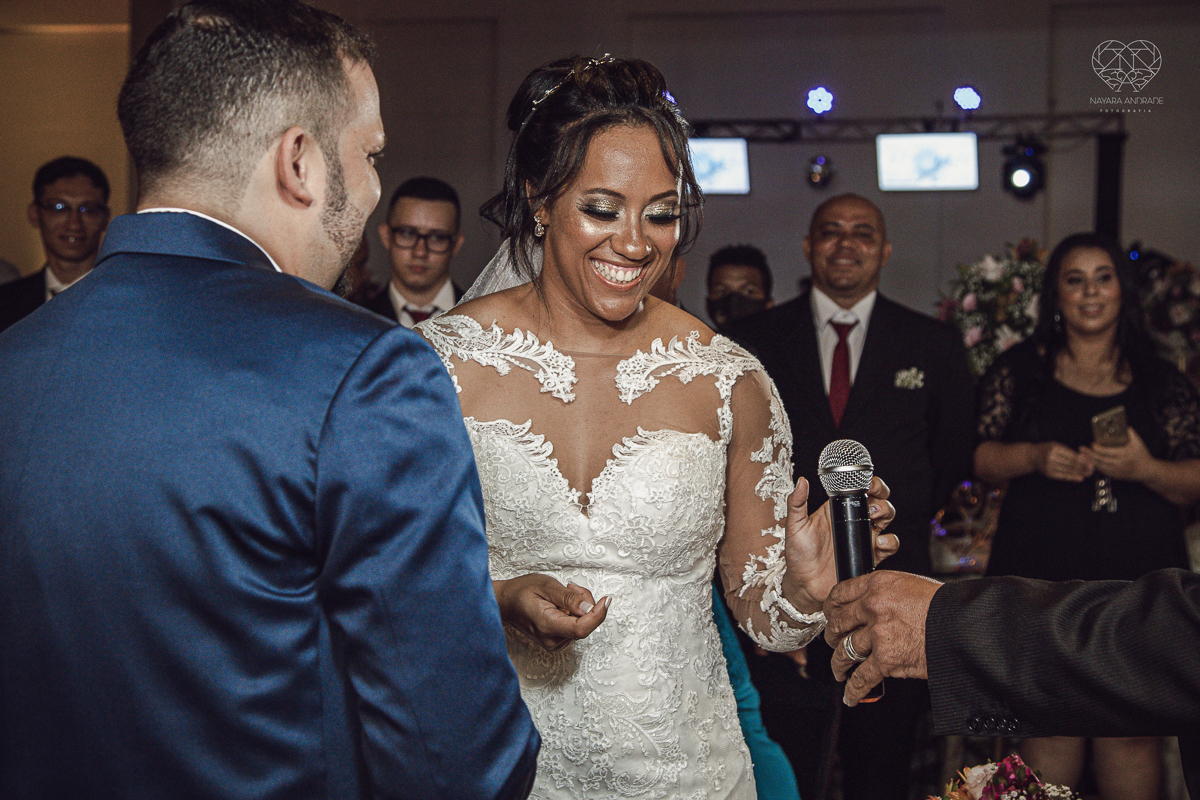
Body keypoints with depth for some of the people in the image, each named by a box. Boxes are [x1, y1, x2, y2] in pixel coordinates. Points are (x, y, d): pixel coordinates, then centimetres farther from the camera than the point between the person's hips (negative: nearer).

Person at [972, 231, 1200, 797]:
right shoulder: (1019, 370, 7)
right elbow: (976, 458, 5)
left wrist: (1145, 468, -14)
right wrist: (1034, 457, -13)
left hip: (1138, 581, 1)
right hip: (1041, 576, 0)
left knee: (1132, 730, 1)